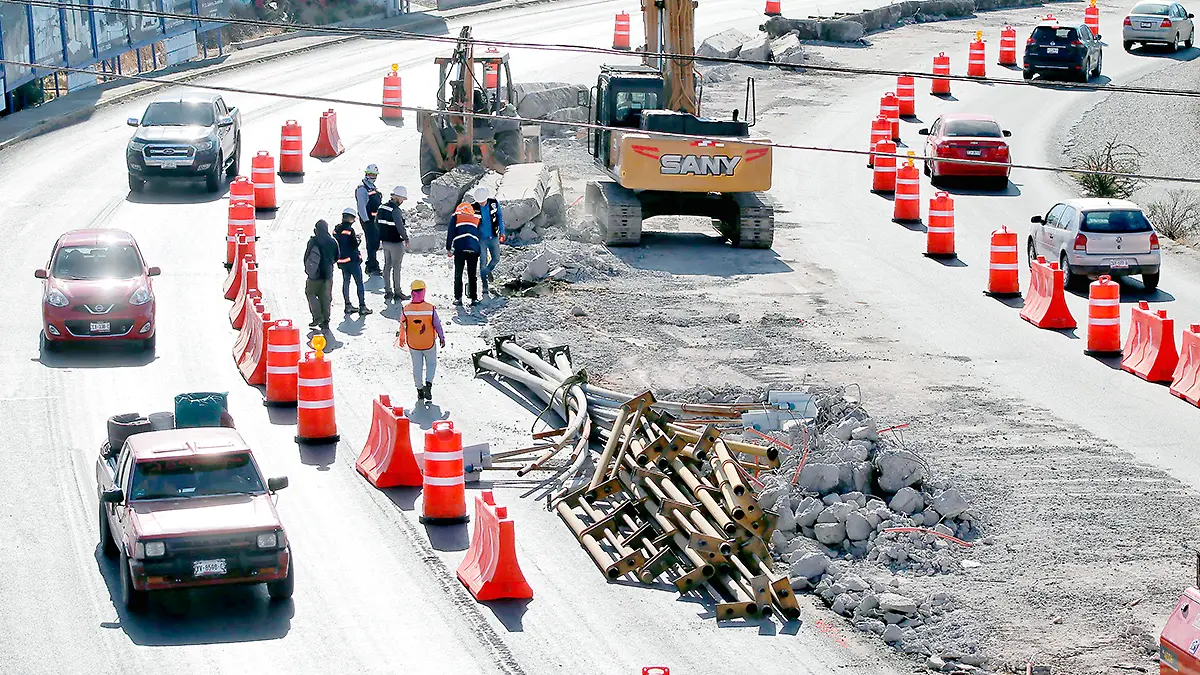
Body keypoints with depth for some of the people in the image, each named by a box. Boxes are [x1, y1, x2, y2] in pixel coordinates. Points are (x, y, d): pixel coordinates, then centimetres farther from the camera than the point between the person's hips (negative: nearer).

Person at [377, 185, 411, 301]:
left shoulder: (381, 207, 4)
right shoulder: (396, 210, -21)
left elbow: (377, 223, 12)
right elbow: (400, 227, -21)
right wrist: (406, 239, -7)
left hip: (384, 241, 8)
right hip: (395, 243, -8)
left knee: (387, 266, 14)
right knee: (396, 267, 2)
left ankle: (388, 291, 18)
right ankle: (397, 291, 9)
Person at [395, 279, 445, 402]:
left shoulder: (406, 309, -16)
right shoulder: (430, 309, -21)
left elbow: (402, 326, -2)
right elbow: (437, 325, -11)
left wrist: (401, 339, 17)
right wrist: (442, 338, 7)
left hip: (413, 344, 1)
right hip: (429, 343, -1)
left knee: (417, 367, 17)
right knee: (431, 364, 19)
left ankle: (420, 390, 24)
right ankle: (428, 384, 0)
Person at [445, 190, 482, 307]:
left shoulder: (456, 216, 14)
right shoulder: (476, 218, 22)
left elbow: (450, 233, 6)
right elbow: (480, 234, 21)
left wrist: (448, 248, 8)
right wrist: (479, 251, 26)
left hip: (460, 248, -2)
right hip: (474, 248, 2)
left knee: (458, 274, 4)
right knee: (472, 275, 9)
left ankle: (458, 298, -1)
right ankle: (474, 298, 7)